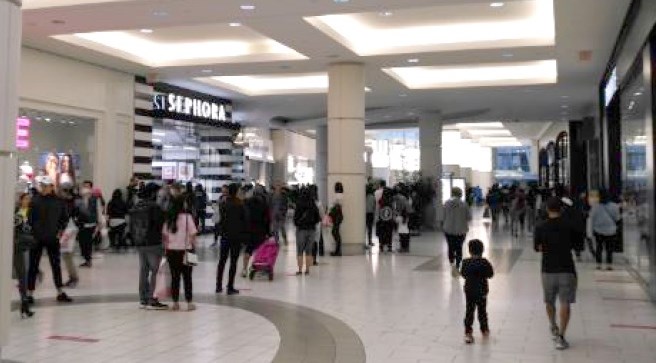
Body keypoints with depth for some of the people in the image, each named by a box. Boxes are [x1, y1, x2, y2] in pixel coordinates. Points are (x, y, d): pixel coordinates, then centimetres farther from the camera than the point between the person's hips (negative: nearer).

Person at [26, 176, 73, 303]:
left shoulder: (59, 202, 0)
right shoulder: (35, 201, -4)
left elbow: (65, 218, 9)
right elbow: (30, 218, -2)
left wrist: (60, 230, 2)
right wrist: (31, 232, -9)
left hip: (53, 238, 1)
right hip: (37, 238, -1)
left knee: (56, 265, 9)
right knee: (33, 266, 4)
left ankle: (60, 293, 18)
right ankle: (30, 294, 12)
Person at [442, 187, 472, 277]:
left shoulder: (447, 203, -7)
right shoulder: (464, 204, -12)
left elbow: (444, 216, -1)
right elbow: (469, 217, -6)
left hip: (449, 229, 1)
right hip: (461, 230, -1)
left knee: (451, 247, 15)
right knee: (459, 248, 12)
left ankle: (452, 263, -5)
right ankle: (457, 267, 11)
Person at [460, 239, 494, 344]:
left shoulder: (466, 262, -9)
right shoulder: (484, 262, -14)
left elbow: (463, 274, 1)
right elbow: (490, 274, -8)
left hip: (469, 291, 1)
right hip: (482, 291, -1)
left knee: (469, 312, 5)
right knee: (482, 311, 16)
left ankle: (468, 332, -2)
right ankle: (485, 330, 31)